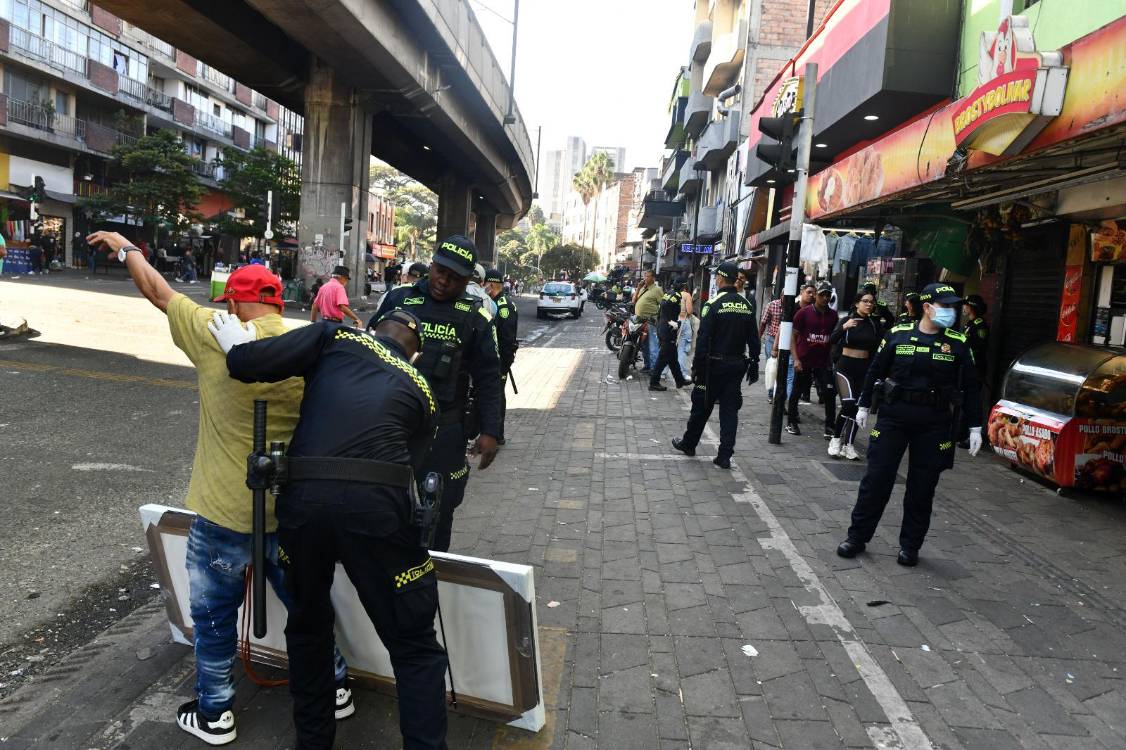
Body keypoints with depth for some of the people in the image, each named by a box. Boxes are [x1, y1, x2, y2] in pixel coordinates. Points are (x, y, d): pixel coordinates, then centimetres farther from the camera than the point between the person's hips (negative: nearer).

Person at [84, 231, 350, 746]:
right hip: (290, 510, 4)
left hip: (225, 512, -3)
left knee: (214, 615, 16)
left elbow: (156, 290, 4)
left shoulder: (216, 336, -12)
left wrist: (123, 248, 20)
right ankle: (333, 689, 33)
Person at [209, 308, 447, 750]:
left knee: (308, 626, 27)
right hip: (376, 505, -1)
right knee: (414, 647, 14)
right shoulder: (422, 392, 22)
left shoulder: (337, 336, 16)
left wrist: (235, 345, 28)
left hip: (303, 498, 2)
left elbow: (250, 364, 7)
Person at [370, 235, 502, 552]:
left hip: (444, 429, -1)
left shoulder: (475, 316, 0)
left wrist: (490, 431, -4)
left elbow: (487, 378, 1)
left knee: (438, 509, 9)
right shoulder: (398, 298, 3)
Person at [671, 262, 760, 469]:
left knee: (701, 406, 10)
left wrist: (697, 366, -10)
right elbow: (753, 339, 7)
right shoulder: (747, 306, 5)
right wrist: (753, 365, 13)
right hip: (738, 365, 5)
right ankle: (725, 455, 5)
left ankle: (688, 443, 26)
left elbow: (703, 339, -15)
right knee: (730, 409, 6)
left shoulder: (713, 304, -13)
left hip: (715, 365, -4)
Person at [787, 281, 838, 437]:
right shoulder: (804, 313, -6)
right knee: (796, 392, 9)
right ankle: (791, 423, 24)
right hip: (804, 360, -2)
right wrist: (796, 359, -11)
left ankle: (830, 427, 5)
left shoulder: (833, 315, 4)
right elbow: (793, 336, -4)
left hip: (823, 361, 2)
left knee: (830, 393, -4)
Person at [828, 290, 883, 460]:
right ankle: (836, 439, 1)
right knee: (848, 403, -17)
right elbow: (832, 341, -15)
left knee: (856, 407, 3)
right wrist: (843, 328, -31)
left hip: (864, 368, 3)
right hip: (845, 366, -3)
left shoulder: (875, 324, 5)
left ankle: (848, 444, 9)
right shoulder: (847, 320, -2)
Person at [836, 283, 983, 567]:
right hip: (893, 417, 0)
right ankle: (857, 537, 14)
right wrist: (863, 406, 10)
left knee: (922, 487, 7)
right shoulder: (898, 334, -1)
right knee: (876, 478, 2)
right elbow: (875, 371, 8)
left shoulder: (958, 344, 1)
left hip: (934, 424, 1)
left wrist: (975, 427, 3)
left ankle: (910, 545, 22)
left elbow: (970, 387, 5)